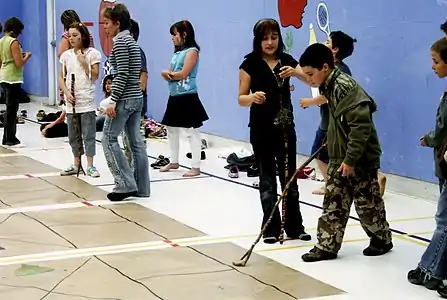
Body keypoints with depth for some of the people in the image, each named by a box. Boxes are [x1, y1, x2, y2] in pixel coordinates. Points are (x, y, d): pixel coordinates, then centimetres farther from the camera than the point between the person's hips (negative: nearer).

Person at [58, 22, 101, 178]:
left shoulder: (92, 53, -3)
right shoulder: (66, 55, 8)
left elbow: (94, 77, -6)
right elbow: (61, 77, 9)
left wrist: (84, 63, -15)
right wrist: (67, 92, -5)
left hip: (87, 100, -4)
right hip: (71, 101, 4)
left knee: (89, 134, -3)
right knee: (73, 134, 10)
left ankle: (90, 165, 1)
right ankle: (76, 164, 20)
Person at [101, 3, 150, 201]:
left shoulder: (119, 41, -13)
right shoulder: (131, 40, 15)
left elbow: (122, 74, -19)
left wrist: (113, 101, -19)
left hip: (125, 99, -9)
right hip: (136, 98, 9)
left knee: (109, 138, -2)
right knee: (136, 142, 9)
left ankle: (126, 184, -5)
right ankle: (141, 187, 11)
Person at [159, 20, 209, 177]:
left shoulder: (192, 51, -9)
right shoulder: (177, 53, 16)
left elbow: (183, 74, -17)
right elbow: (167, 74, 11)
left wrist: (169, 73, -2)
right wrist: (167, 73, -11)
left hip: (187, 97, -10)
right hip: (174, 96, 10)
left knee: (191, 131, -8)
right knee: (172, 129, 18)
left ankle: (196, 167, -5)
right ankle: (174, 161, 31)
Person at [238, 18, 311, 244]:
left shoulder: (287, 60, 3)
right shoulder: (250, 63, -5)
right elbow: (241, 99, -4)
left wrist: (295, 73, -26)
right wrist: (253, 97, -25)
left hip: (285, 126, 3)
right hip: (261, 127, -3)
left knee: (289, 176, 8)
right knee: (267, 179, 3)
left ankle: (294, 227, 17)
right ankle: (271, 229, 10)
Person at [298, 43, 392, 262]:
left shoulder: (345, 87, -24)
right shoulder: (330, 86, 6)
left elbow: (361, 125, -27)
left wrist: (350, 159, -25)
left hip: (360, 158, -9)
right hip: (339, 157, 9)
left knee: (367, 203, 6)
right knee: (333, 203, 8)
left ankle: (382, 239, 25)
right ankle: (327, 246, 13)